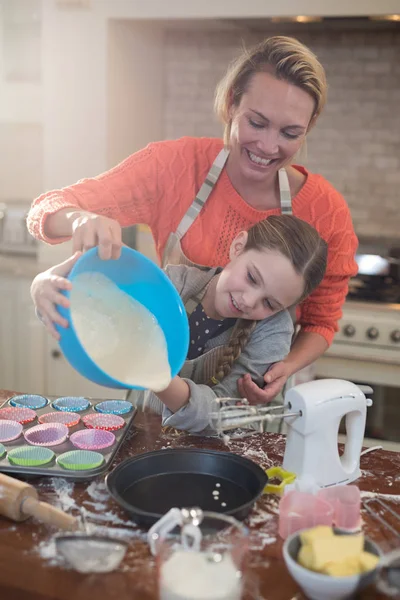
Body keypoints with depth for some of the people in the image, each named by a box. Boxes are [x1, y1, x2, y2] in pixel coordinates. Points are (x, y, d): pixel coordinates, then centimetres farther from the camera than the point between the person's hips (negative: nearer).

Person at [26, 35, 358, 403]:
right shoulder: (178, 165, -13)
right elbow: (46, 211, -15)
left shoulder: (326, 212, -11)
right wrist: (82, 220, -38)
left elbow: (321, 323, 3)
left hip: (259, 405, 1)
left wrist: (287, 368, -18)